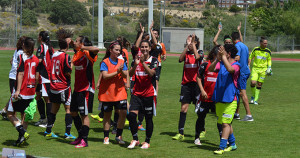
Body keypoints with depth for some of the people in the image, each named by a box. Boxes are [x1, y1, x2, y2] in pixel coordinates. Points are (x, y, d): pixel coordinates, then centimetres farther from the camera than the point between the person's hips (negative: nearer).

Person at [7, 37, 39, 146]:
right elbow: (37, 77, 9)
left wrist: (18, 90, -20)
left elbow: (21, 74, -18)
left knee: (10, 114, 3)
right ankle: (21, 138, 14)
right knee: (23, 114, 17)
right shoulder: (36, 59, 7)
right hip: (31, 93, 6)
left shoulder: (21, 57, -10)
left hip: (21, 92, -6)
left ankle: (23, 133, -14)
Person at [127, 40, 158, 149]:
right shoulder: (136, 59, 7)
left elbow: (151, 73, -18)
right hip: (137, 93, 2)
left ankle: (147, 142, 17)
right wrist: (135, 64, -22)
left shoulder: (153, 60, -1)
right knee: (131, 115, -12)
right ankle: (135, 140, 0)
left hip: (149, 94, -2)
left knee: (148, 118, 4)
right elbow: (130, 74, -6)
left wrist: (143, 62, -25)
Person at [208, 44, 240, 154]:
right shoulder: (221, 63, 8)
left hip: (230, 100, -7)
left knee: (226, 124, -11)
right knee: (222, 123, 15)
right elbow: (210, 69, -7)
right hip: (219, 99, 7)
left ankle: (222, 147, -12)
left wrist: (223, 56, -29)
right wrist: (217, 59, -20)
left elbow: (230, 69, -33)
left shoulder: (236, 65, -10)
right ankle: (232, 144, 29)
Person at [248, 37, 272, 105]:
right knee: (253, 83, -16)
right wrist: (248, 66, 4)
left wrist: (269, 67, 0)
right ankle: (253, 96, 10)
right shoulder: (256, 49, -3)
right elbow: (250, 57, 10)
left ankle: (255, 100, 9)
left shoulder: (268, 51, 0)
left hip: (263, 69, 1)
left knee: (259, 84, 0)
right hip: (255, 68, -1)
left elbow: (269, 60, 14)